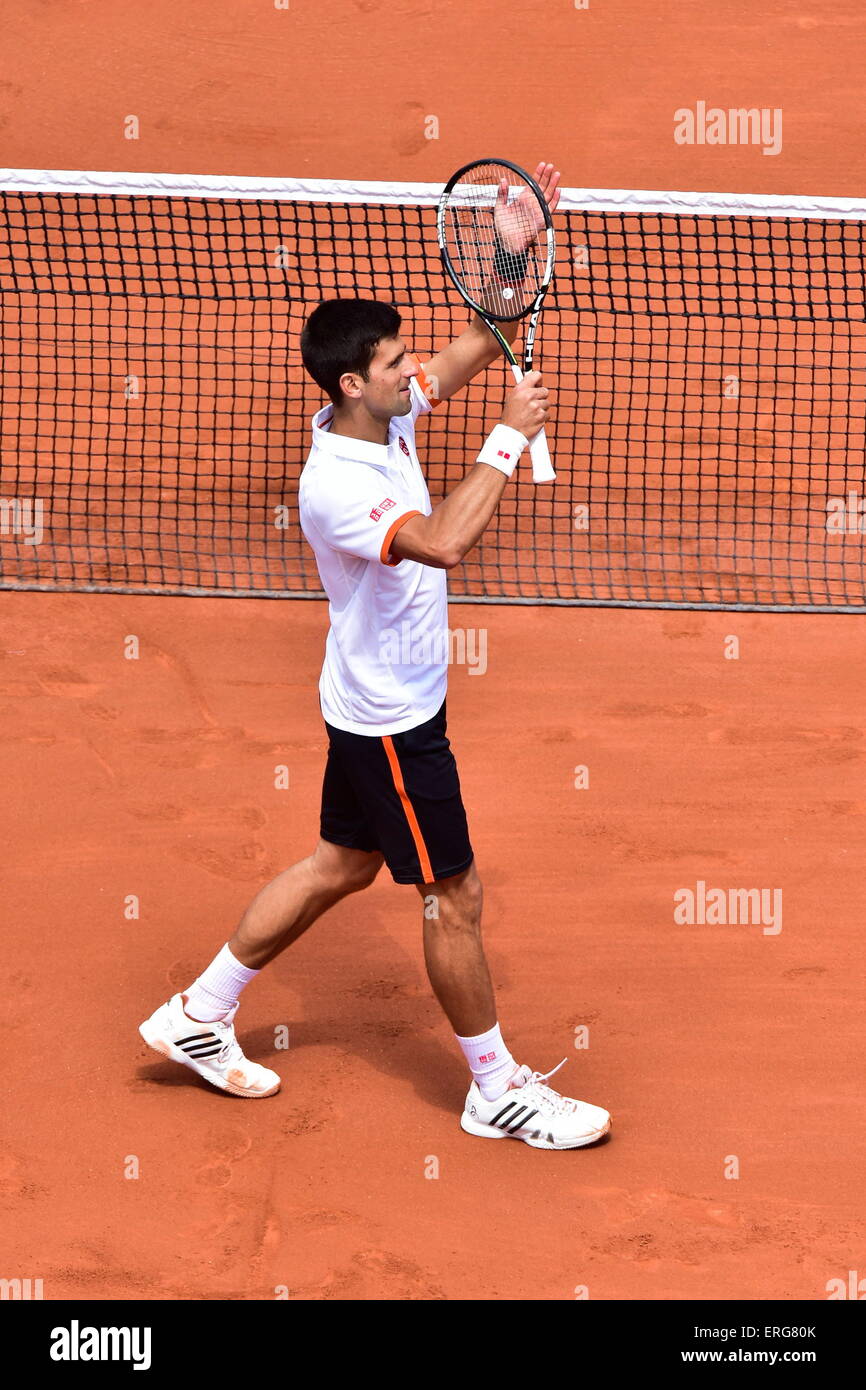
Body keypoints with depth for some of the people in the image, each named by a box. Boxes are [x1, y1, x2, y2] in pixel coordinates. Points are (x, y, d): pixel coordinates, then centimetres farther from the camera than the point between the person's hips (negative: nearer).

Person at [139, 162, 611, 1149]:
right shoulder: (335, 485, -30)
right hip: (391, 723, -10)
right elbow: (443, 542, -46)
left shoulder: (385, 416, -2)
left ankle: (199, 1015, 33)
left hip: (375, 707, 10)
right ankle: (498, 1092, 22)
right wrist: (508, 438, -37)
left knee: (341, 866, 21)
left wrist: (518, 245, -5)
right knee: (454, 898, 4)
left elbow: (482, 341, 8)